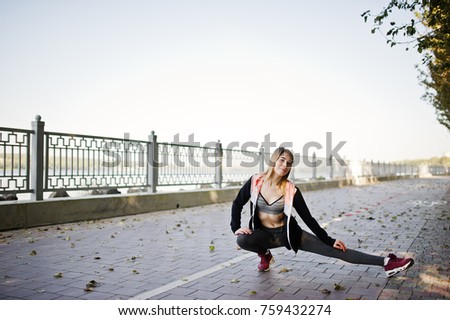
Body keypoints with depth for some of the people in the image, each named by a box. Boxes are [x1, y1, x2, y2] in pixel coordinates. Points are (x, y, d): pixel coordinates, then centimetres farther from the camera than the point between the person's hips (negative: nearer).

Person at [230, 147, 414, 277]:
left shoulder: (291, 190, -15)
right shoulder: (255, 182, -13)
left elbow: (308, 218, -8)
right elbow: (237, 204, -1)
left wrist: (328, 240, -9)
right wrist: (236, 227, -14)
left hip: (288, 233, -1)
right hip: (264, 234, 1)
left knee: (333, 250, -11)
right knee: (243, 240, -34)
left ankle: (386, 263, -11)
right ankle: (265, 255, 1)